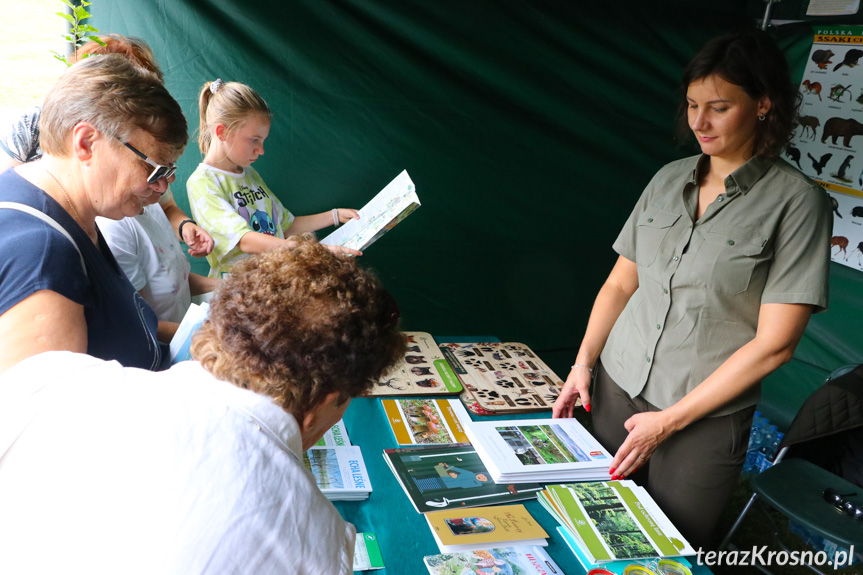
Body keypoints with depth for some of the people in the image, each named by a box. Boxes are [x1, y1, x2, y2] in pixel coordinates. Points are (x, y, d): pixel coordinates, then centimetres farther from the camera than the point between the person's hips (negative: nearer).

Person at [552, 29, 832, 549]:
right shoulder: (670, 179, 4)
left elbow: (773, 344, -14)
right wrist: (583, 364, 0)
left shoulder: (796, 200, -11)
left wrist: (669, 420, -14)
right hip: (615, 386, 4)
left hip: (706, 418, -4)